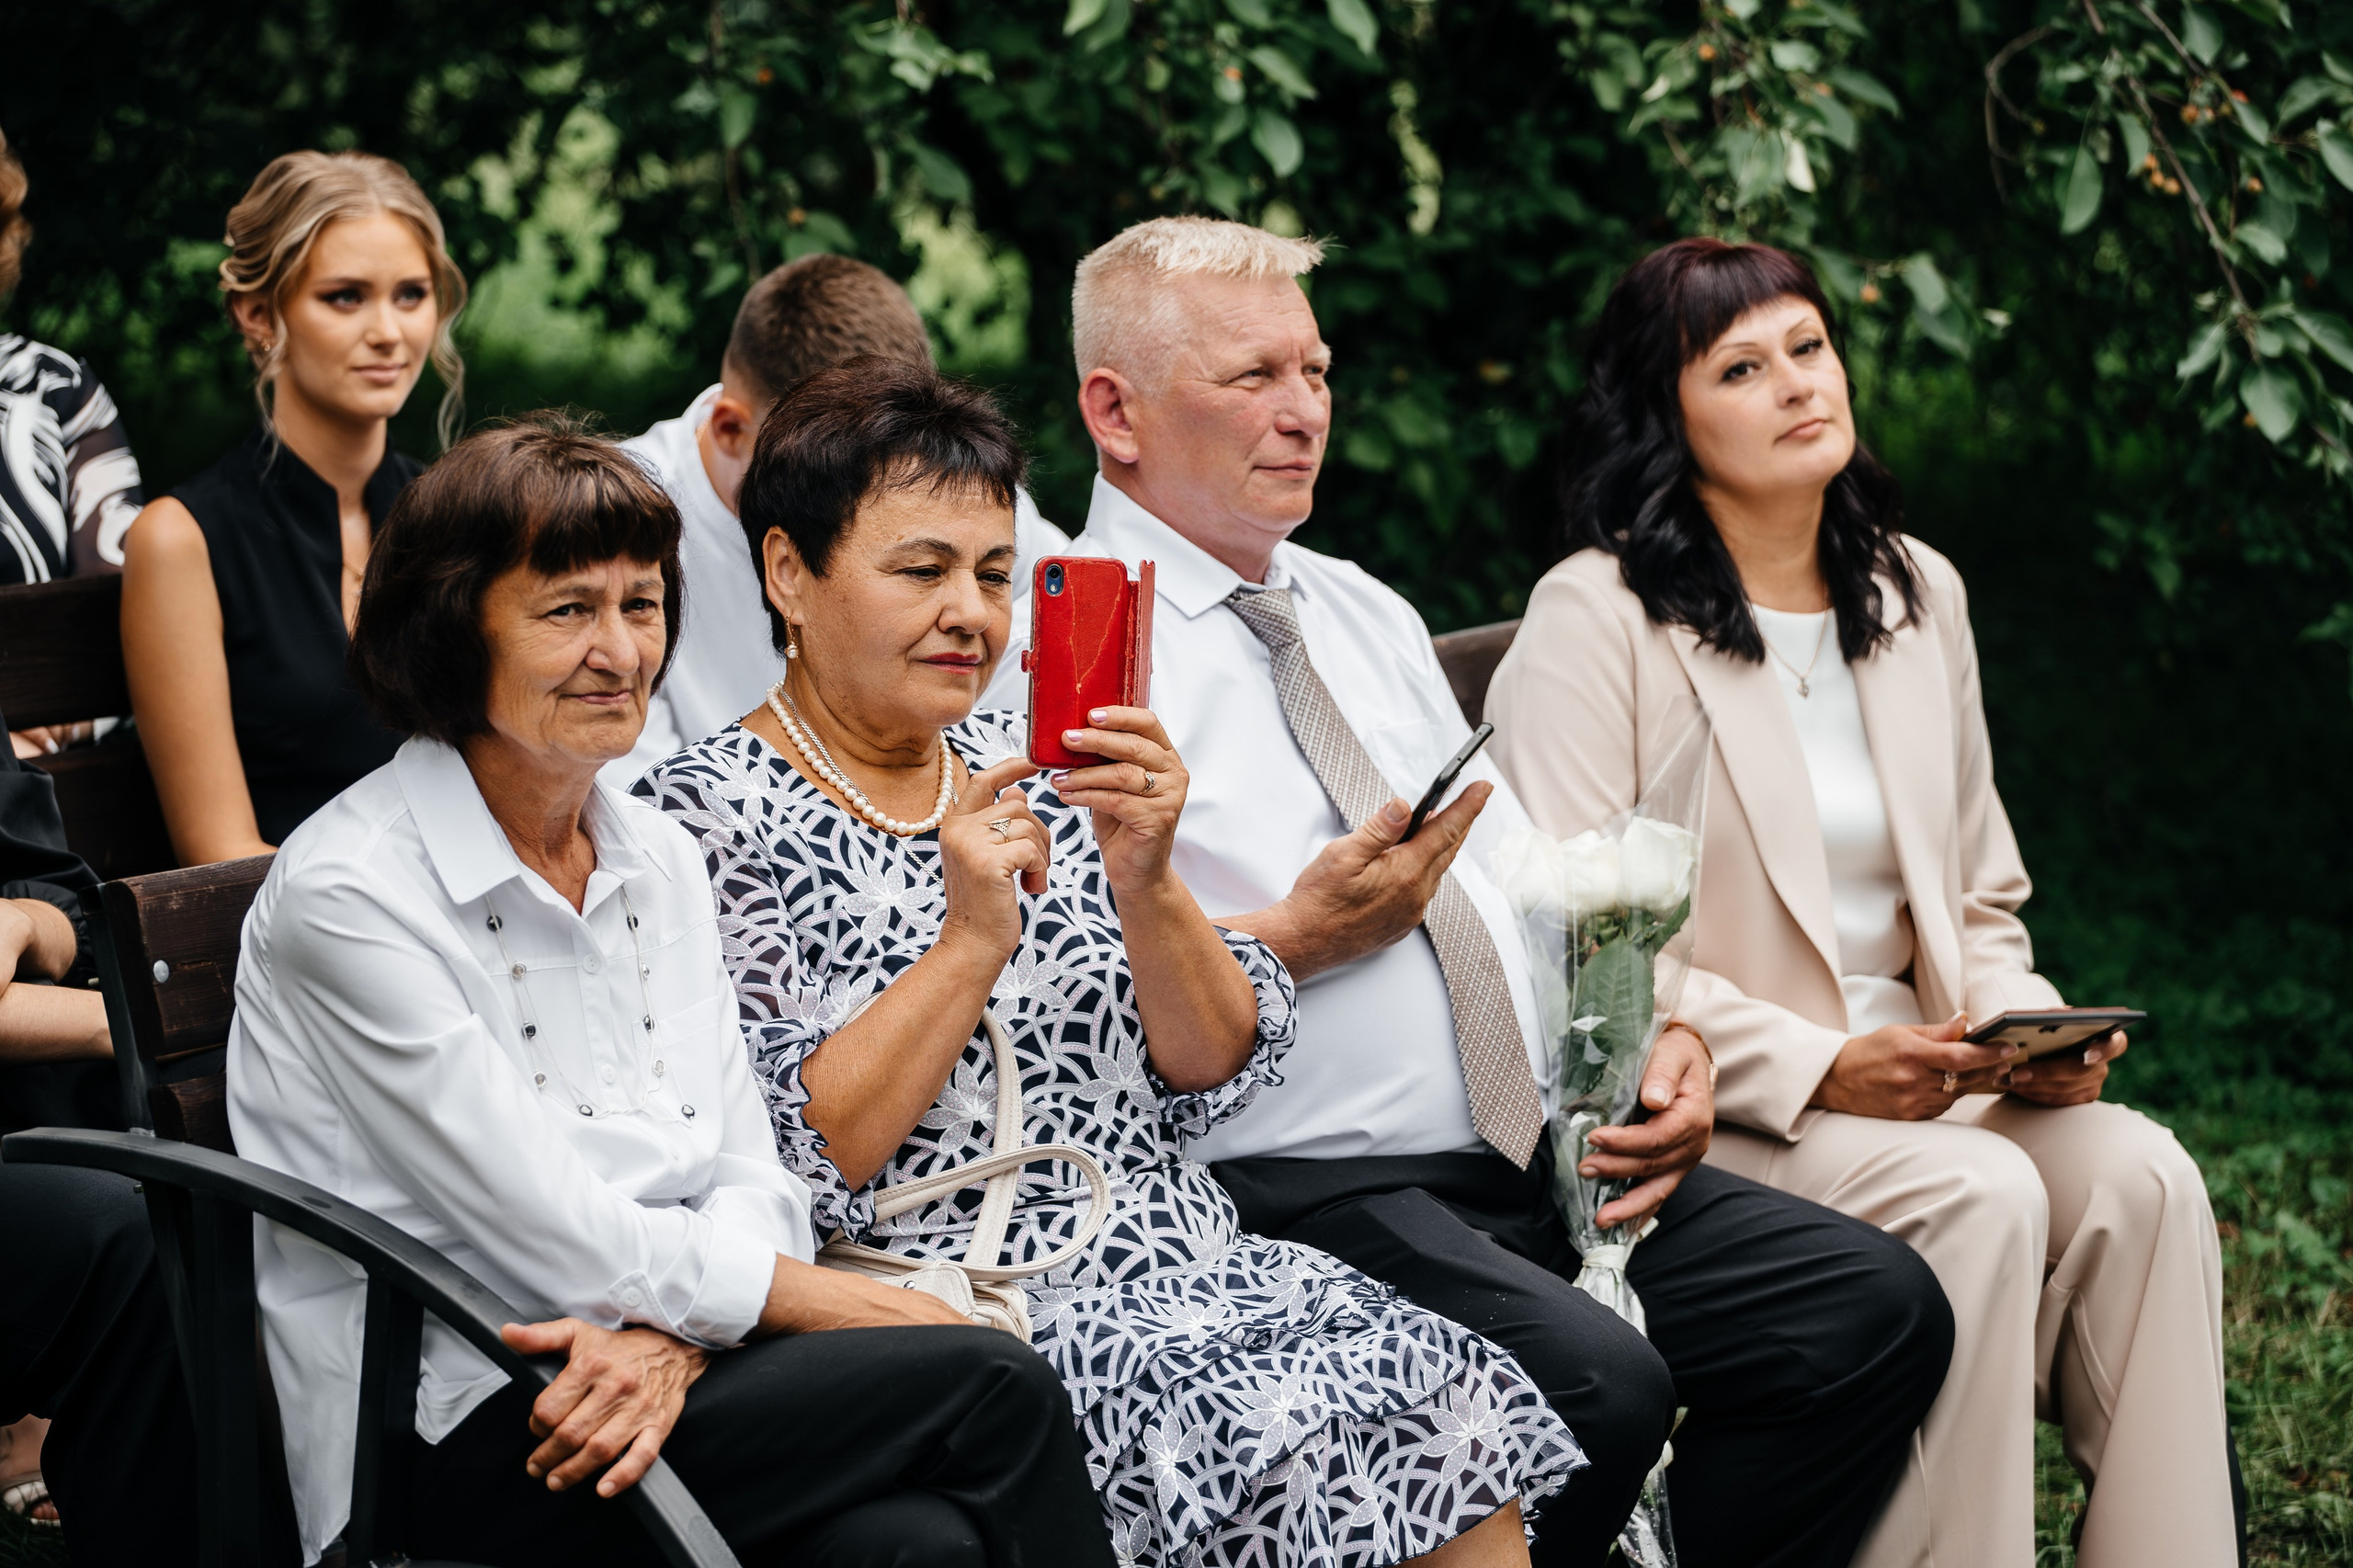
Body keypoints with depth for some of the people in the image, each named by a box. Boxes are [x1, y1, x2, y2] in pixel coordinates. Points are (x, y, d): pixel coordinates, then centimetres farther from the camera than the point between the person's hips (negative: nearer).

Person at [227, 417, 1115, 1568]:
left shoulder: (659, 860, 14)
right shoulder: (344, 895, -9)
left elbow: (752, 1186, 8)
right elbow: (558, 1239, -13)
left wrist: (667, 1338, -15)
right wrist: (877, 1313, -10)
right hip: (455, 1445, -6)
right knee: (997, 1390, -22)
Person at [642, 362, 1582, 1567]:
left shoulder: (1032, 775, 16)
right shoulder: (710, 815, 0)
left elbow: (1219, 1075, 10)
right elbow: (783, 1169, -10)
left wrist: (1143, 882, -8)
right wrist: (969, 946, -16)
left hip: (1192, 1270, 6)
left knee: (1454, 1394, -20)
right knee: (1286, 1437, -29)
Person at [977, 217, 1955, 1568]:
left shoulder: (1370, 617, 23)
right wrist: (1305, 938, -13)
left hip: (1538, 1155, 8)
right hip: (1295, 1189, -8)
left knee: (1877, 1308, -10)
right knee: (1596, 1384, -32)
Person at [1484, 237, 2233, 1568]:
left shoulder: (1917, 594, 15)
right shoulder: (1593, 617, -5)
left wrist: (2030, 1035, -2)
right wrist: (1818, 1068, -19)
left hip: (1916, 1078, 6)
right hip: (1703, 1108, -6)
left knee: (2141, 1176, -22)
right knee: (1980, 1198, -31)